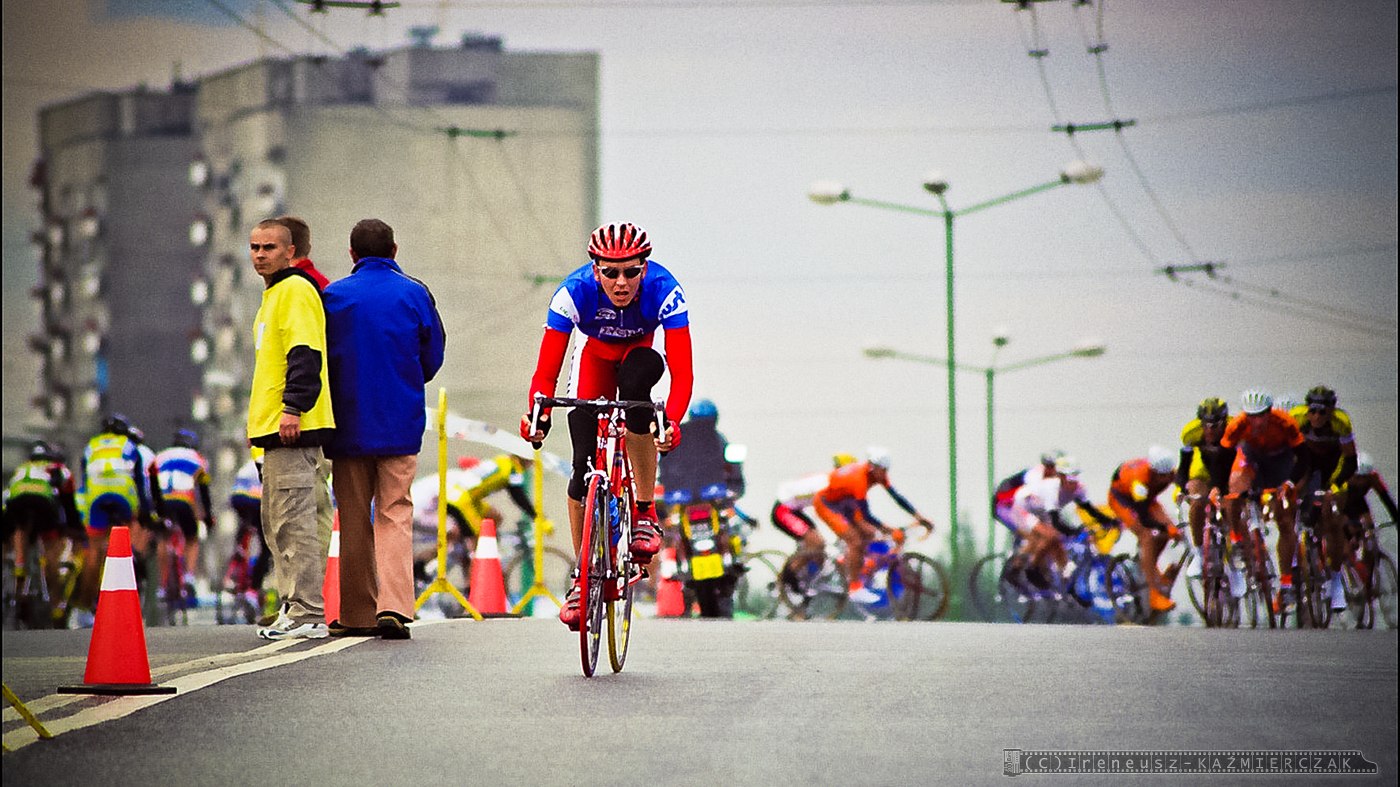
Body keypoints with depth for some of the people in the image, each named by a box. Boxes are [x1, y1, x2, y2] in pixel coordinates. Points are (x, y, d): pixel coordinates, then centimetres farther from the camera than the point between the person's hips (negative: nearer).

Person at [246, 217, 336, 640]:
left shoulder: (296, 290, -9)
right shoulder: (273, 294, 22)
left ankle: (307, 614, -12)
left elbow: (305, 354, -19)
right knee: (277, 525, 14)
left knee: (294, 522, -11)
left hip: (293, 430, -11)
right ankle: (293, 607, 19)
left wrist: (293, 407, -25)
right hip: (275, 430, 11)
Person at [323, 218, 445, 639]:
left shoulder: (334, 296, -2)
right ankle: (393, 607, -15)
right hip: (401, 424, 0)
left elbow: (320, 357, 2)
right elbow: (433, 356, 6)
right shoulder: (415, 294, 1)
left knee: (354, 520, 8)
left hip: (349, 425, 0)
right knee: (395, 514, 1)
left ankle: (357, 614, 10)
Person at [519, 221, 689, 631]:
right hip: (596, 357, 1)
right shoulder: (575, 291, -32)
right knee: (585, 464, -10)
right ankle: (582, 575, 6)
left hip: (640, 354, -1)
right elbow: (547, 369, -32)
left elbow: (682, 370, -39)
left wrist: (672, 421, -55)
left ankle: (645, 512, -23)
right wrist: (537, 415, -51)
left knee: (635, 380, -37)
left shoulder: (664, 290, -34)